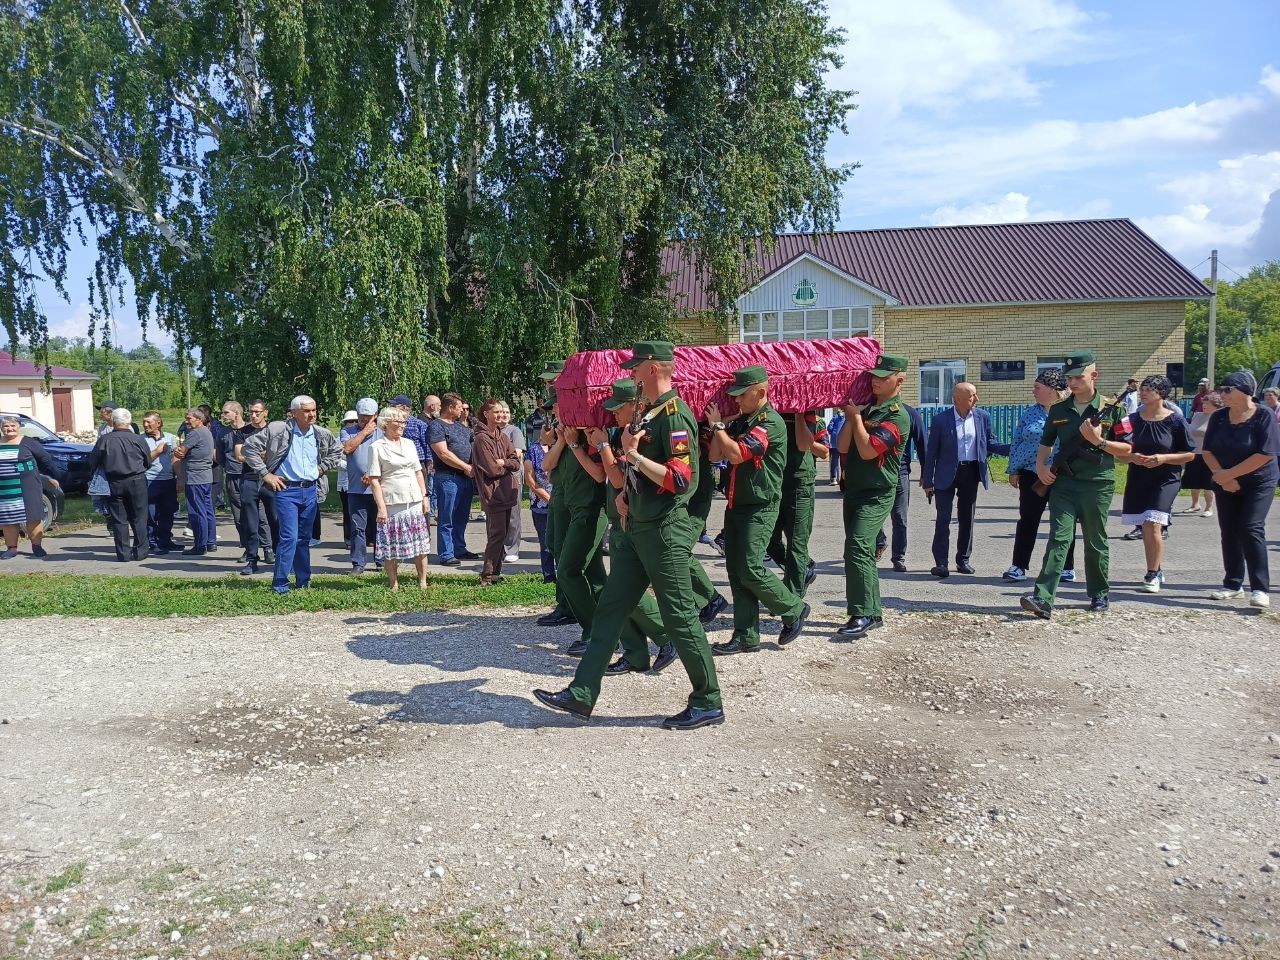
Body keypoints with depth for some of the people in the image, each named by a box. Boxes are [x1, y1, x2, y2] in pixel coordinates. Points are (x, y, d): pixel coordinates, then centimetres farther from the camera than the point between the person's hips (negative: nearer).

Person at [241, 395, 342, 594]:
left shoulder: (322, 434, 5)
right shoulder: (277, 429, -10)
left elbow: (337, 450, 24)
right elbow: (249, 447, -8)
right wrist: (265, 474, -8)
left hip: (310, 490, 5)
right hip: (286, 490, -5)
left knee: (304, 539, 13)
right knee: (289, 537, -12)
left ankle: (303, 581, 23)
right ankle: (279, 583, -2)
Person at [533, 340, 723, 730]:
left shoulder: (674, 415, -16)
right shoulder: (649, 412, 15)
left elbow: (681, 480, -24)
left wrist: (633, 454, -19)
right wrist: (626, 491, 13)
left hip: (666, 531, -10)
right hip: (638, 528, 10)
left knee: (680, 617, -1)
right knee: (610, 608, 10)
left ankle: (707, 704, 13)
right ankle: (582, 694, 16)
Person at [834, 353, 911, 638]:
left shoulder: (897, 415, -12)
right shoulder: (865, 407, 12)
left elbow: (867, 450, -21)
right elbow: (842, 446, 3)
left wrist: (856, 416, -12)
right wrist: (850, 415, -8)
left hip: (877, 494, -8)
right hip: (854, 489, 8)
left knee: (857, 548, -20)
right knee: (863, 551, 12)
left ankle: (863, 615, -16)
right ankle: (873, 613, 21)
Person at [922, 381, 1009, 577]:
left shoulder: (983, 417, 2)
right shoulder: (941, 420, -8)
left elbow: (990, 443, 10)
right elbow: (932, 452, -4)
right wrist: (928, 481, -5)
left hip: (971, 472, 4)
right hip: (947, 473, -3)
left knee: (967, 518, 12)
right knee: (943, 518, -4)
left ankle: (963, 559, 24)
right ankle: (940, 563, -1)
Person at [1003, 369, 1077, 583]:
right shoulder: (1031, 413, 7)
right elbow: (1017, 441, 9)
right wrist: (1013, 470, 5)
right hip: (1032, 475, 2)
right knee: (1027, 520, 4)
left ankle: (1067, 568, 19)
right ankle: (1019, 566, 10)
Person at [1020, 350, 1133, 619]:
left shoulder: (1112, 410, 0)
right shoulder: (1058, 410, 9)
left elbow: (1126, 448, 1)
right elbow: (1046, 443, 19)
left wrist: (1098, 441, -14)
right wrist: (1041, 465, 2)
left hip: (1098, 484, -1)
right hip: (1064, 483, 2)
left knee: (1096, 542, 9)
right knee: (1058, 538, -9)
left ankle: (1100, 594, 28)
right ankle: (1043, 599, -18)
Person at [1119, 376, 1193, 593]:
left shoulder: (1175, 422, -5)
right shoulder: (1133, 420, 5)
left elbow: (1189, 454, -2)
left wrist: (1163, 458, -17)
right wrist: (1132, 457, -11)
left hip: (1165, 480, -4)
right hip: (1137, 480, 5)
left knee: (1152, 525, -16)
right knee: (1146, 528, 11)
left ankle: (1153, 576, -7)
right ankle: (1157, 571, 28)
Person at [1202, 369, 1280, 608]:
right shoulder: (1218, 417, 2)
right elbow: (1207, 451, 3)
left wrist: (1229, 473, -18)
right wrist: (1221, 475, -13)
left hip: (1258, 483, -5)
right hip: (1226, 485, 5)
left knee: (1251, 528, -15)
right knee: (1229, 532, 6)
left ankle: (1260, 588, -11)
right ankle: (1233, 584, 17)